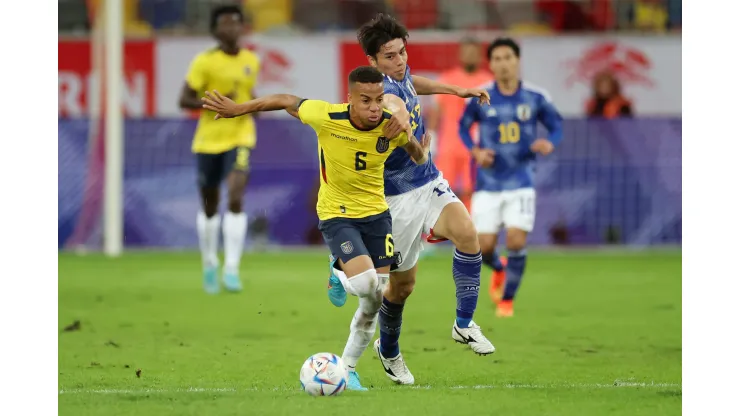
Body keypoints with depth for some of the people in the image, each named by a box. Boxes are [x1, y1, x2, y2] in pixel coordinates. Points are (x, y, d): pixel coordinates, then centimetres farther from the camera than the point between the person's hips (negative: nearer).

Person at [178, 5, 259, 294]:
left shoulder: (252, 61, 5)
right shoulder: (205, 62, -8)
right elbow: (184, 100, -8)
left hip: (240, 137, 1)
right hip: (209, 139, -1)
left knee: (235, 199, -18)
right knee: (209, 206, 10)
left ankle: (231, 269, -17)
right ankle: (210, 264, 33)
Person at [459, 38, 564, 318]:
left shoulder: (535, 97, -5)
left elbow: (556, 126, 5)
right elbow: (463, 126, 11)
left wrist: (550, 144, -17)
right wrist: (475, 151, -7)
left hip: (521, 182, -1)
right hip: (488, 183, 1)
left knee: (516, 242, -12)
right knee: (484, 247, -3)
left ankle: (507, 299, 10)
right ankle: (498, 270, 35)